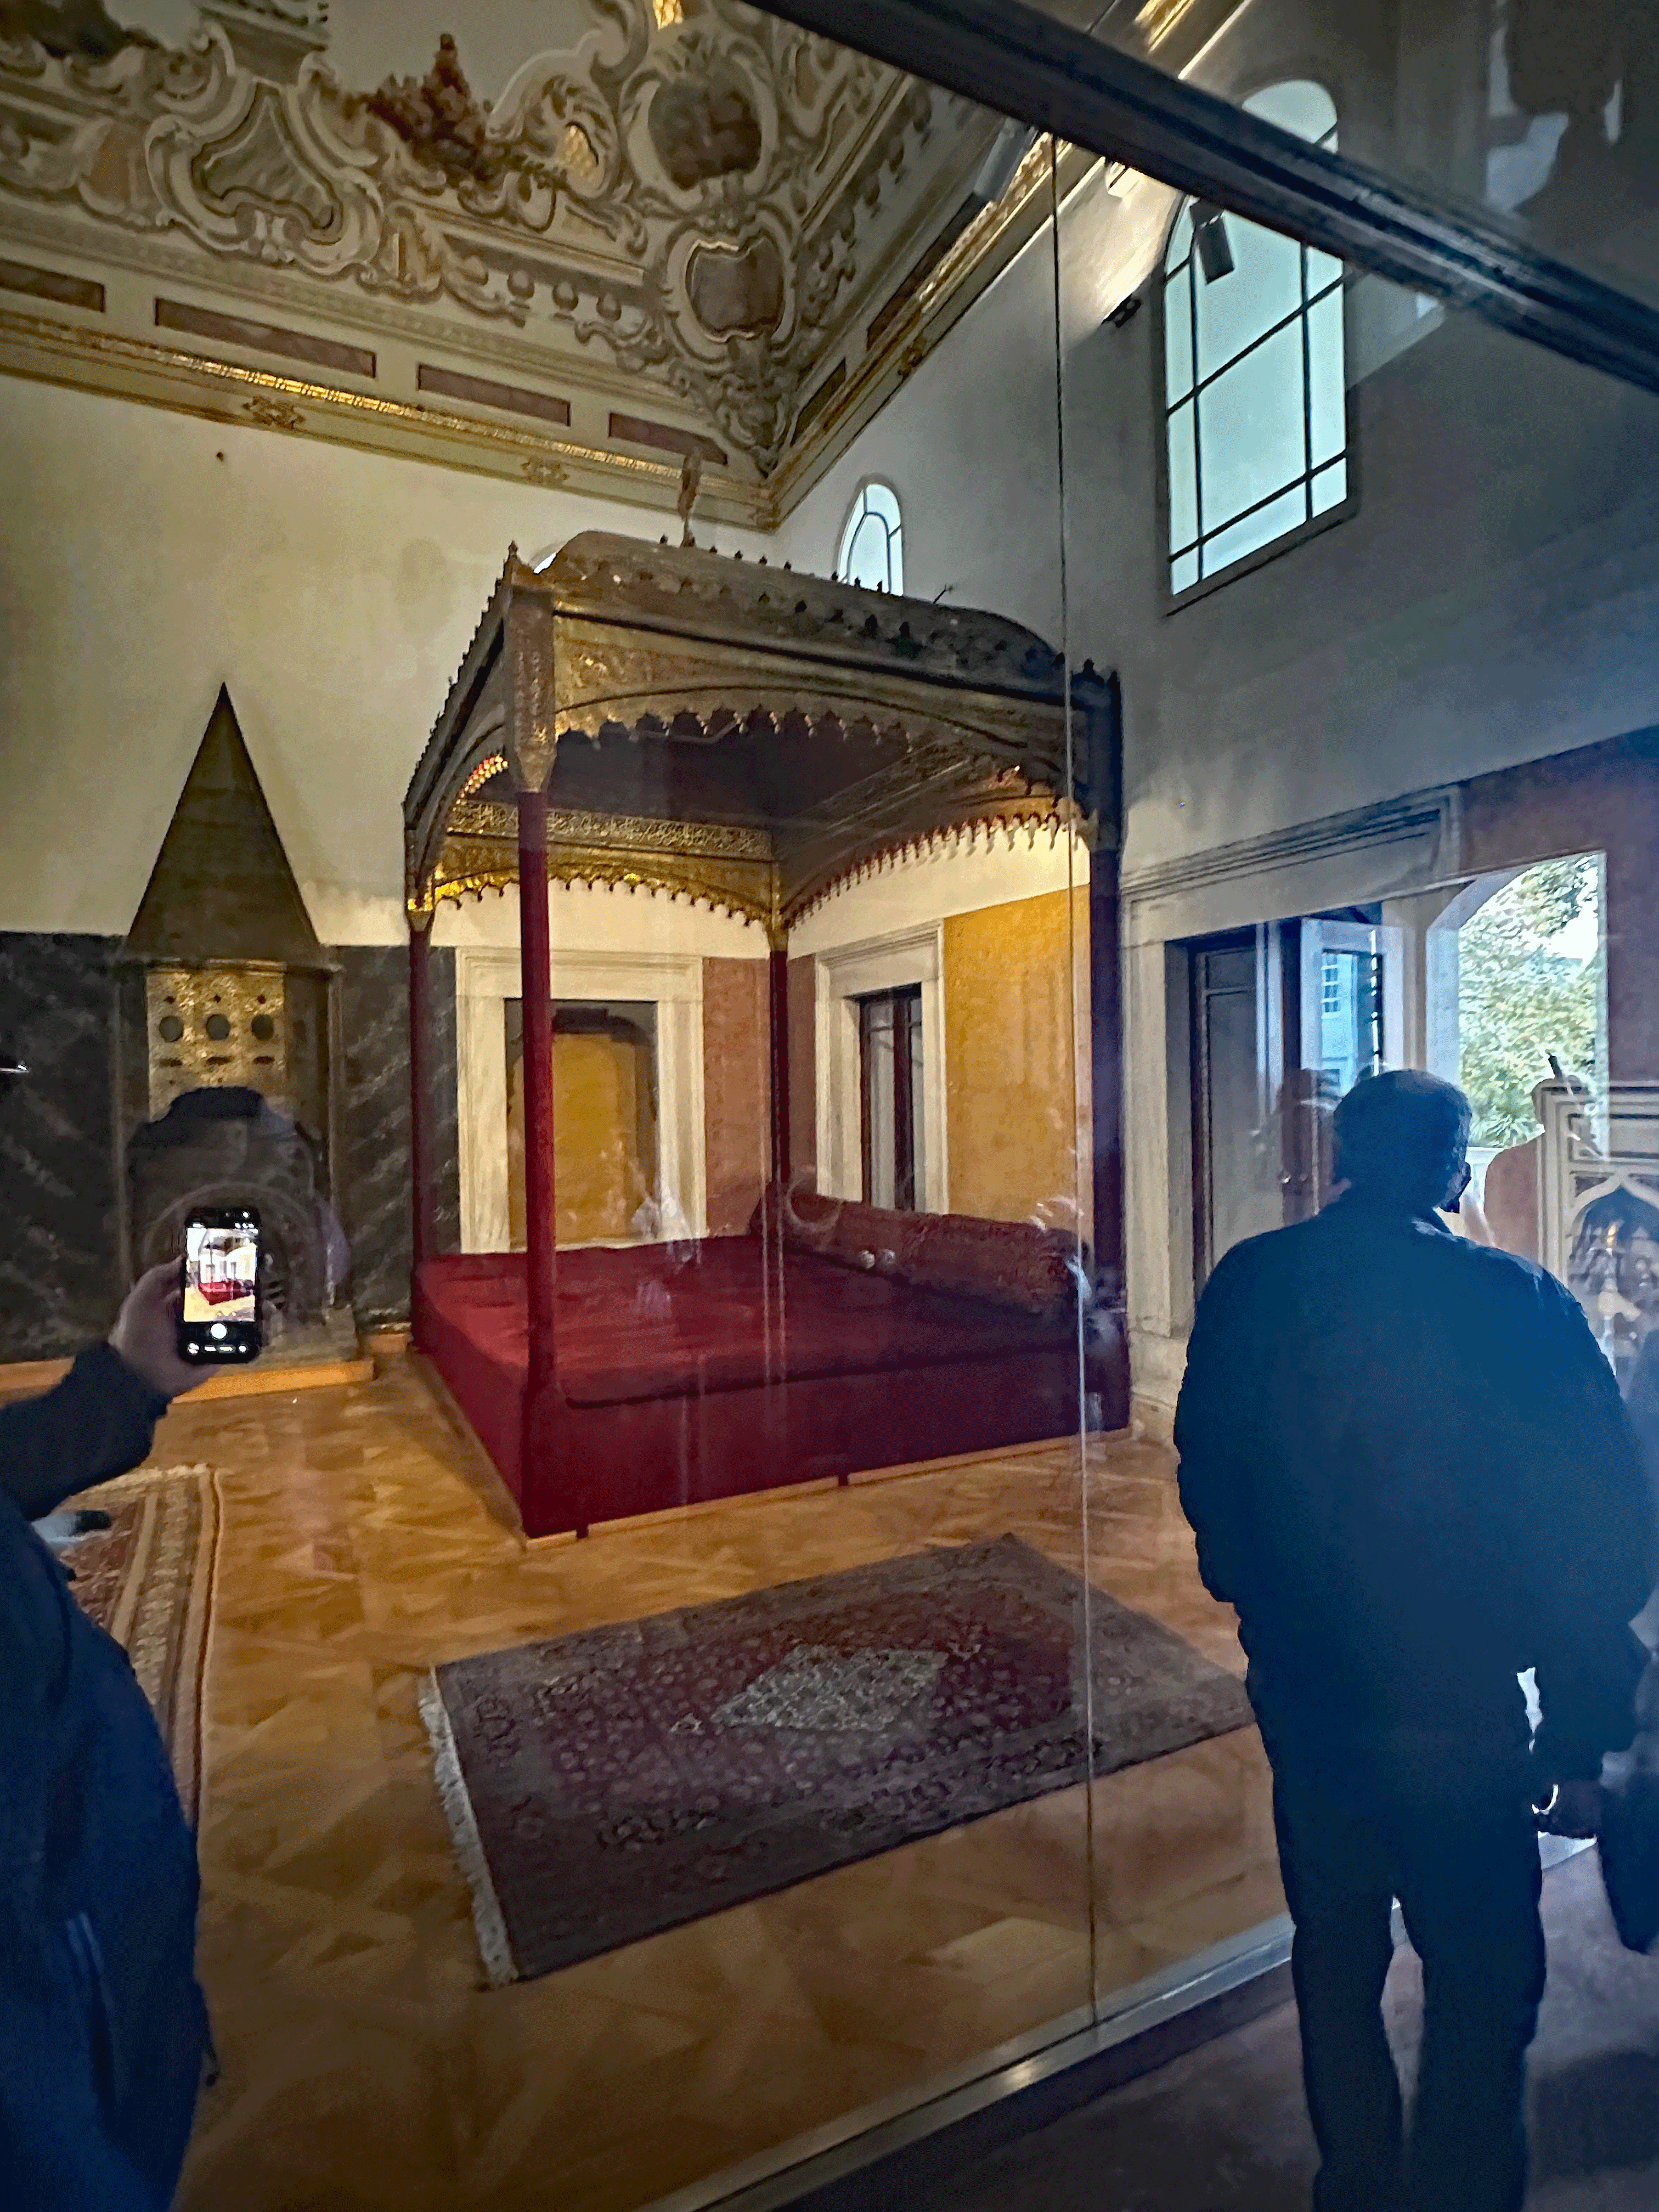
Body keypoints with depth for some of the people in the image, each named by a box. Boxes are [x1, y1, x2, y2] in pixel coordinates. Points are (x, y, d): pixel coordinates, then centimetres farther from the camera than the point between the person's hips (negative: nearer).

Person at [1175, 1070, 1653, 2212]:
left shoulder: (1247, 1285, -9)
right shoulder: (1518, 1302, -20)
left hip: (1300, 1690, 4)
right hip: (1456, 1716, -4)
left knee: (1335, 1958, 25)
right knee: (1483, 1987, 19)